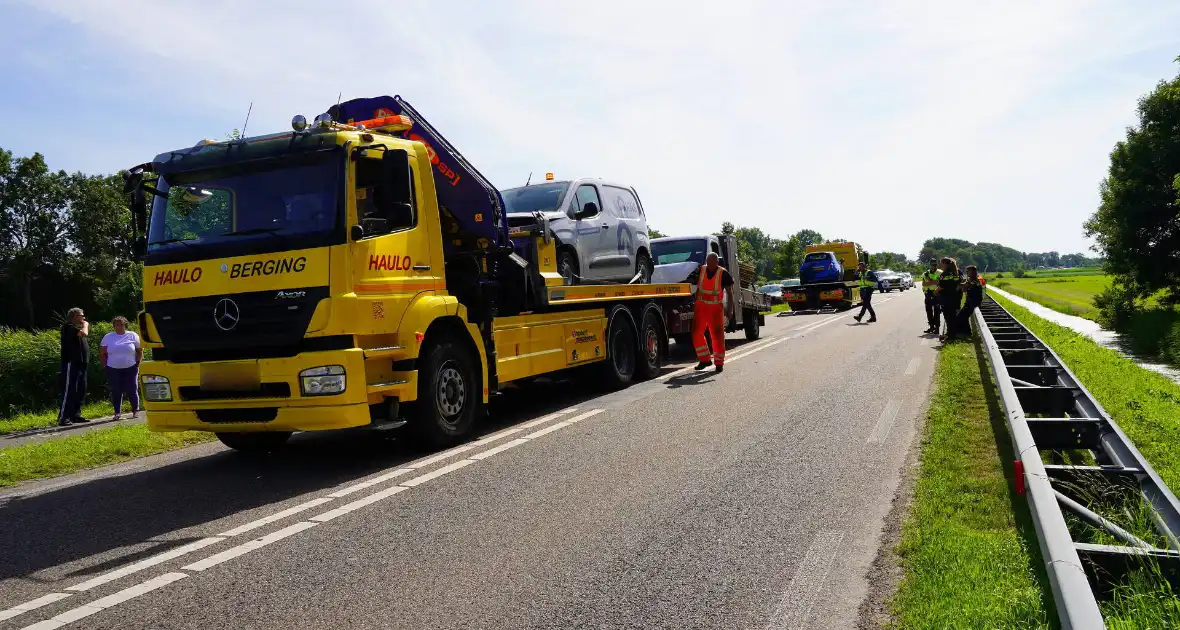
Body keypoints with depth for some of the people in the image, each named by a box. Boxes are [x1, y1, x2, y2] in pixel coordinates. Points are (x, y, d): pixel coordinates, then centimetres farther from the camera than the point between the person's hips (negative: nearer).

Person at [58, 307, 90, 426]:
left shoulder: (76, 328, 22)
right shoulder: (68, 327, -7)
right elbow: (84, 333, -20)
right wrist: (85, 324, -6)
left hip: (80, 364, 10)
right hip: (71, 363, -10)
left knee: (80, 391, 11)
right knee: (69, 391, -11)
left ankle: (75, 415, 16)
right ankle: (63, 417, -11)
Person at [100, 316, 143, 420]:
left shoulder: (132, 335, 5)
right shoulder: (108, 337, 7)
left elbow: (140, 350, 7)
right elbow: (102, 353, 9)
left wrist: (138, 363, -1)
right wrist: (105, 365, 1)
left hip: (130, 368, -1)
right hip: (113, 369, 1)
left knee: (132, 390, 0)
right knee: (116, 391, 2)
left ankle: (135, 410, 12)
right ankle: (117, 412, 9)